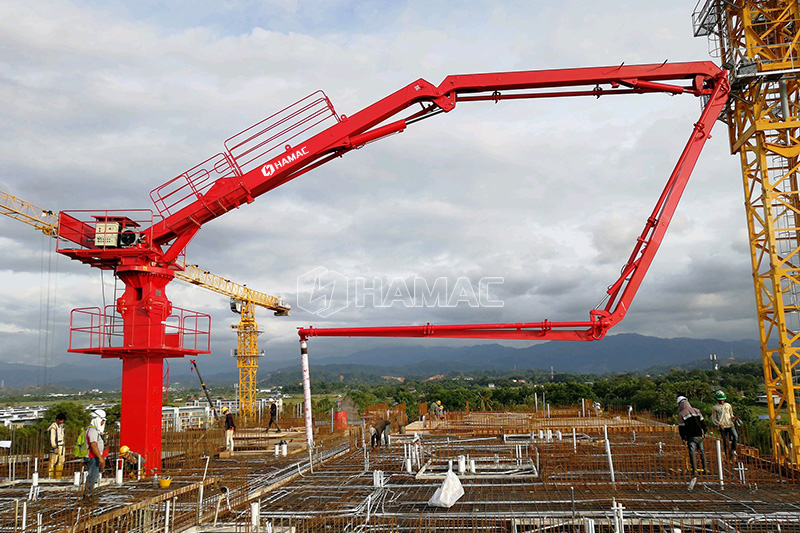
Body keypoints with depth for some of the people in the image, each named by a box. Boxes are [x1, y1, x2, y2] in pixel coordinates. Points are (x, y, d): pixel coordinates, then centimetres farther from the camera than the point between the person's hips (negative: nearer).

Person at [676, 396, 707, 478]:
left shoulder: (681, 414, -7)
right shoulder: (697, 411, 4)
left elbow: (681, 428, -5)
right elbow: (703, 423, 8)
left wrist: (683, 439, 3)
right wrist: (704, 433, 18)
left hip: (690, 437, -4)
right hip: (699, 435, 4)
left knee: (692, 453, -3)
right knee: (701, 451, 20)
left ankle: (695, 471, -10)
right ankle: (705, 468, 26)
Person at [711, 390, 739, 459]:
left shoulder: (728, 405, 15)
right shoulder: (715, 408, 6)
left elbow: (731, 415, 23)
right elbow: (713, 419, 6)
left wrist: (733, 418, -1)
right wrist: (719, 424, -13)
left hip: (730, 425, 2)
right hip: (722, 427, -2)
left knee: (735, 436, -23)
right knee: (725, 441, -3)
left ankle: (733, 450, -8)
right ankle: (727, 455, 7)